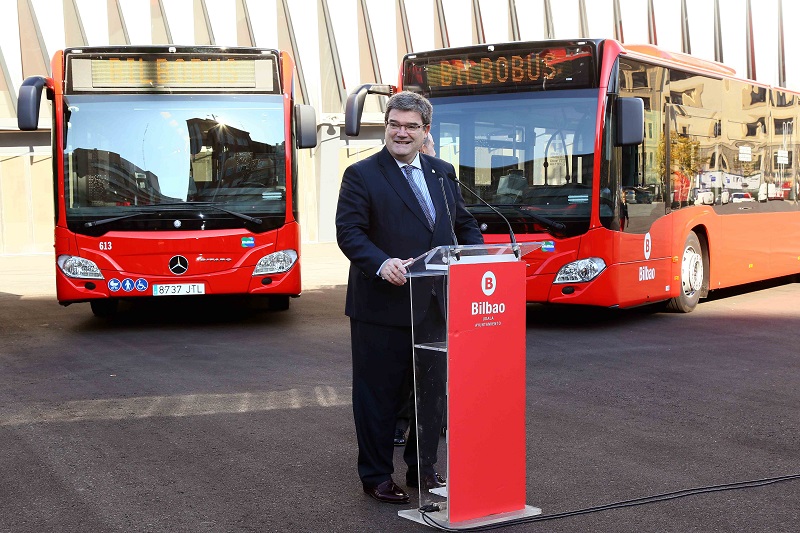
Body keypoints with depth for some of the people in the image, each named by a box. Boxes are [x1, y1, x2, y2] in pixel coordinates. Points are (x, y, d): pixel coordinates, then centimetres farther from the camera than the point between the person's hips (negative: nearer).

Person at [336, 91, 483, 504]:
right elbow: (349, 231, -12)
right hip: (382, 306, -5)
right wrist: (381, 264, -28)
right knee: (378, 394, 4)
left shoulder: (442, 173, 13)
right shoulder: (361, 175, -4)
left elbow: (464, 224, 18)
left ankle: (423, 470, 29)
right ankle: (376, 477, 17)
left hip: (435, 304, 5)